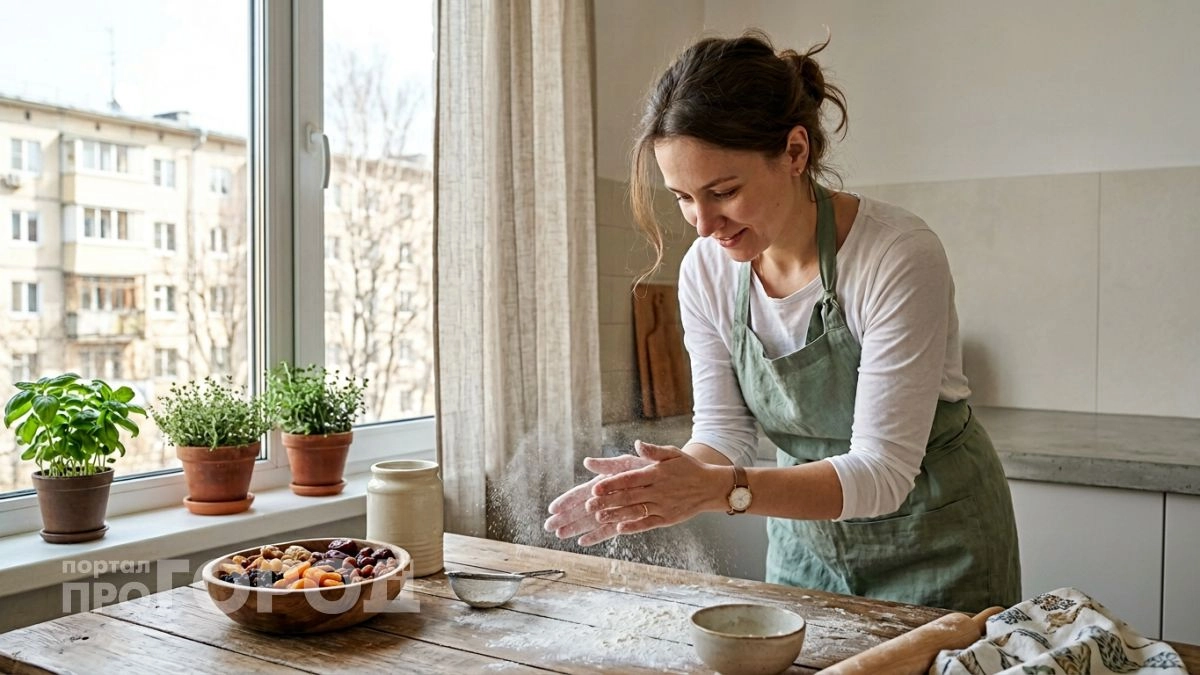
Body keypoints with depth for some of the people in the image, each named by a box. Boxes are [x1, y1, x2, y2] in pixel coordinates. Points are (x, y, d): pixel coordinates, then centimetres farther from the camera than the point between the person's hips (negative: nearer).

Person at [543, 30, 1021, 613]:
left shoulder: (899, 258, -28)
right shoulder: (707, 270, -11)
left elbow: (882, 472, -28)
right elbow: (722, 432, -7)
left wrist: (721, 488, -41)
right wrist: (655, 482, -28)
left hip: (935, 546, -4)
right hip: (805, 541, 5)